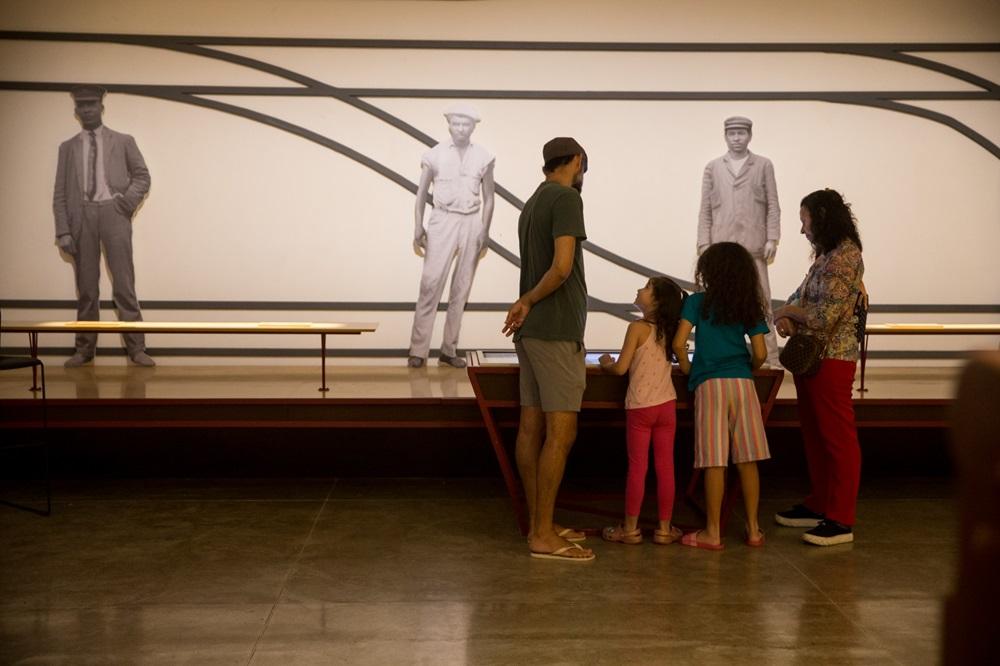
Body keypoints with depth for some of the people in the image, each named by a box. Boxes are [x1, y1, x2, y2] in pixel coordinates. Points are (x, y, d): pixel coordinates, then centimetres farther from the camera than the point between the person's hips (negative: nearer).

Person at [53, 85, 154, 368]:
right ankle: (85, 349, 10)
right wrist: (63, 231, -1)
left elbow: (142, 176, 11)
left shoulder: (123, 142, 11)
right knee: (86, 286, 4)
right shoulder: (68, 147, 14)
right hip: (81, 215, 2)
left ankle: (136, 348, -4)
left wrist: (127, 202, -6)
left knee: (124, 283, -6)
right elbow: (60, 193, 9)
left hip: (112, 212, -2)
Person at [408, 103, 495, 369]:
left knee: (462, 288, 4)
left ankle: (449, 349, 10)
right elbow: (421, 193, 5)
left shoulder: (483, 157, 5)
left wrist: (485, 232, 3)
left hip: (471, 223, 2)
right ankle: (418, 349, -7)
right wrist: (418, 227, -4)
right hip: (442, 220, -2)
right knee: (431, 283, -10)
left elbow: (488, 198, 10)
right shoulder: (435, 155, 1)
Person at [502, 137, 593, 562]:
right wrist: (529, 302, -7)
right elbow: (562, 267, -20)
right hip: (556, 331, -9)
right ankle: (543, 534, -6)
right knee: (560, 433, -8)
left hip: (532, 331, 9)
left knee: (531, 428, 9)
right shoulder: (566, 198, -10)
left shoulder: (532, 204, 18)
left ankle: (539, 524, 16)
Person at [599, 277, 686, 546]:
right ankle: (664, 528, 12)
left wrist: (606, 363, 8)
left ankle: (630, 528, 8)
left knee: (637, 468, 1)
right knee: (665, 467, 7)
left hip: (640, 407, -4)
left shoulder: (637, 328, -12)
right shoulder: (669, 330, 6)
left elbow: (621, 368, -13)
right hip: (667, 405, 5)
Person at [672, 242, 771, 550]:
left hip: (709, 385, -3)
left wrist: (687, 369, 10)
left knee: (714, 462, -3)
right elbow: (760, 354, 4)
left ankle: (712, 532, 1)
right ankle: (753, 528, 12)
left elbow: (679, 344, -6)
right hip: (743, 384, 3)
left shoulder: (697, 302, 2)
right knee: (747, 460, 6)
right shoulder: (750, 308, 10)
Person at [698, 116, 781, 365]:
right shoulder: (713, 168, 12)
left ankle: (770, 358, -1)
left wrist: (772, 239, -4)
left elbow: (773, 206, 6)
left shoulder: (763, 165, 10)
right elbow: (705, 209, 9)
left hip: (754, 247, -1)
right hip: (721, 247, 1)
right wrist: (704, 244, 2)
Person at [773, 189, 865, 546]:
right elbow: (800, 296, 21)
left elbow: (824, 316, -22)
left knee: (838, 438, -4)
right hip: (811, 357, 10)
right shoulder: (826, 255, 14)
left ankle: (841, 521, 1)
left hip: (831, 360, -10)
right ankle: (819, 505, 28)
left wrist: (788, 311, -5)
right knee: (814, 436, 17)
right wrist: (784, 316, -1)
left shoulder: (844, 258, -16)